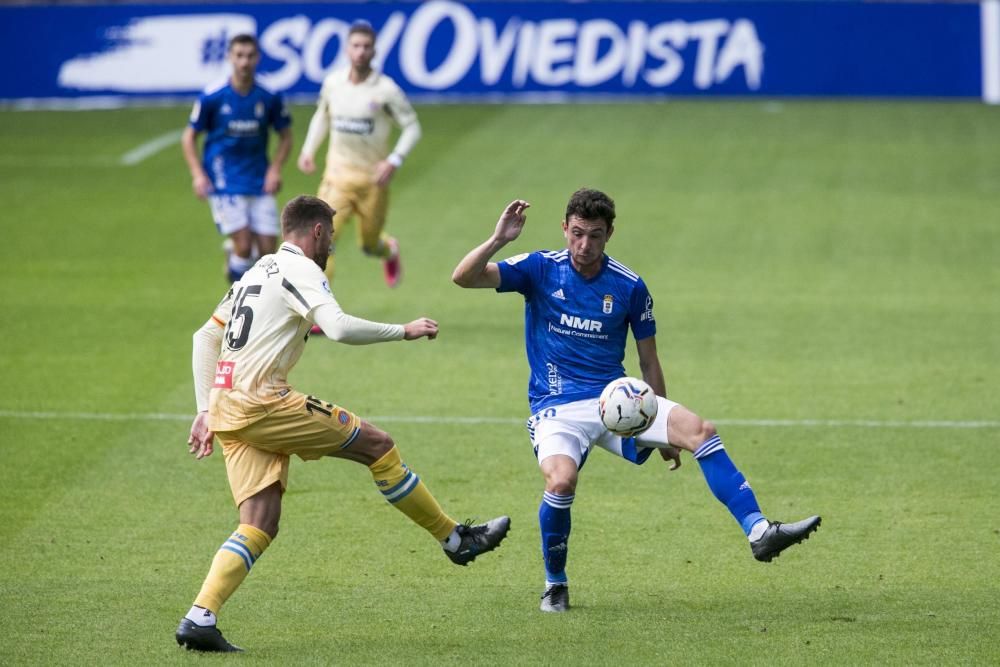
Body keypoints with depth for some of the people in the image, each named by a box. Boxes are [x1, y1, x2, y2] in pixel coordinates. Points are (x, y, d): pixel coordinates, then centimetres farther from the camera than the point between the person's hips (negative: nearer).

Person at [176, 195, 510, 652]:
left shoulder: (256, 272, 24)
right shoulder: (301, 269, -4)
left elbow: (205, 337, 26)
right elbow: (339, 328, -20)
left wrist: (206, 411, 23)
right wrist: (404, 331, -7)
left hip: (226, 409, 9)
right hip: (260, 401, -9)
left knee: (260, 526, 3)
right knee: (376, 445, 0)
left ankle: (199, 619, -11)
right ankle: (456, 539, 8)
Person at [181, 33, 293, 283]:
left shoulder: (270, 97, -2)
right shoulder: (212, 97, -7)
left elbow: (285, 135, 12)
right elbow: (189, 137, 3)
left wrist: (275, 169, -2)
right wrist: (198, 174, -9)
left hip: (259, 185, 3)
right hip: (224, 185, -3)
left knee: (267, 249, -2)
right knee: (244, 245, -14)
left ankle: (232, 250, 31)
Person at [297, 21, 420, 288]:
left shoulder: (385, 90, -11)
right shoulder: (332, 83, 0)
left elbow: (412, 127, -4)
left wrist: (394, 161, -17)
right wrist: (308, 149, 8)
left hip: (372, 179, -2)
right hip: (337, 176, 2)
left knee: (369, 245, 14)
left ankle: (389, 251, 53)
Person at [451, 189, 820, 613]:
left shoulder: (630, 287, 2)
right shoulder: (539, 269, -2)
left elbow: (648, 360, 12)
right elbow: (464, 277, -11)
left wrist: (664, 428, 15)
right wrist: (498, 240, -26)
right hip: (557, 408, -3)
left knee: (700, 431, -20)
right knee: (562, 480, -32)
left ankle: (758, 531, -23)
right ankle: (555, 585, -7)